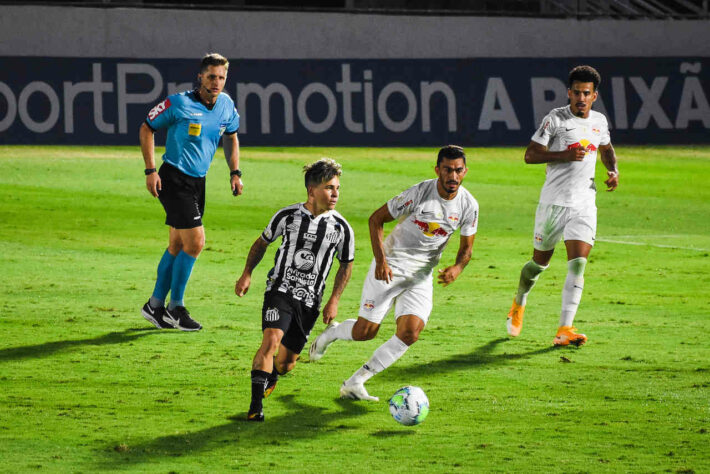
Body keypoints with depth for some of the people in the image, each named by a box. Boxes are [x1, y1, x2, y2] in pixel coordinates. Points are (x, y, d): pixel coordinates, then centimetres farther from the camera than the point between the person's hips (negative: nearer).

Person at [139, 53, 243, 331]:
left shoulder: (226, 105, 2)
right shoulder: (179, 104, -15)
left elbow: (231, 137, 21)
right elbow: (146, 129, -5)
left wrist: (235, 172, 10)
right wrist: (150, 171, -11)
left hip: (198, 182, 7)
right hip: (174, 180, -7)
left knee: (178, 245, 12)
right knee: (195, 242, -13)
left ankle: (155, 305, 23)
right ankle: (176, 306, -1)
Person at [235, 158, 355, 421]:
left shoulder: (341, 228, -4)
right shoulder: (288, 216, -5)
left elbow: (346, 265, 10)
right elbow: (262, 242, 12)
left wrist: (334, 300, 4)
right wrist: (247, 274, 4)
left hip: (310, 301, 2)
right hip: (280, 289, -2)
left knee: (286, 363, 6)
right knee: (271, 339, -26)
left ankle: (270, 377, 44)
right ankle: (256, 406, -24)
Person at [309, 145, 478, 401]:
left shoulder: (468, 205, -6)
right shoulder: (420, 193, -19)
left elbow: (466, 248, 6)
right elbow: (376, 219, -11)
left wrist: (457, 268, -18)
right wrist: (380, 260, -21)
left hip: (421, 276, 4)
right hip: (390, 266, -4)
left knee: (409, 333, -15)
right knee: (366, 330, -5)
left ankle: (354, 382, -5)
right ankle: (330, 333, 31)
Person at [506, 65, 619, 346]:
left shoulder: (600, 121, 8)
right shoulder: (556, 119, -7)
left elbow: (606, 149, 29)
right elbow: (530, 155, -9)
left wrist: (613, 170, 9)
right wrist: (565, 155, -21)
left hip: (584, 204, 3)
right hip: (553, 203, -3)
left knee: (577, 264, -14)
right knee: (540, 262, 10)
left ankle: (564, 330, -19)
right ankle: (519, 304, 41)